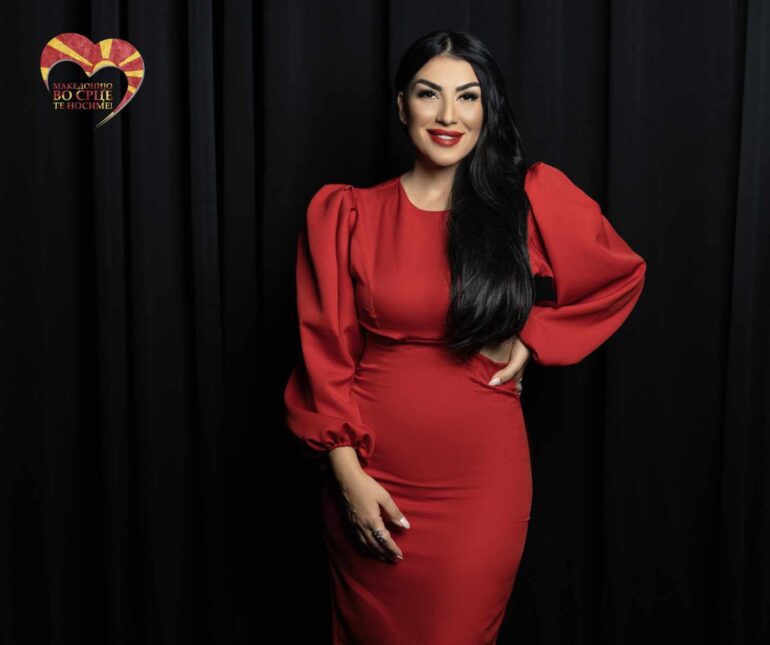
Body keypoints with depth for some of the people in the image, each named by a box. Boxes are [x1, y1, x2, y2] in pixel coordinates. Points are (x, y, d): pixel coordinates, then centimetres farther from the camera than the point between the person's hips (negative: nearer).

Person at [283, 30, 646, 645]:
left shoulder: (534, 197, -2)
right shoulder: (344, 213, -3)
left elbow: (623, 275, 11)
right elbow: (326, 356, -3)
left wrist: (531, 339, 0)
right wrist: (348, 475, -9)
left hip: (483, 479, 0)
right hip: (373, 482, 1)